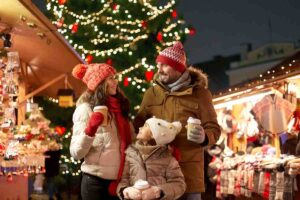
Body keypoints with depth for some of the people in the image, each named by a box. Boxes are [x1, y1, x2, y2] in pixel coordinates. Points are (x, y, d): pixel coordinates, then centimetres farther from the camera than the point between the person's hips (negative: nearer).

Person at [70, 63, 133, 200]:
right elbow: (76, 153, -11)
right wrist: (90, 130, -26)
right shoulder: (86, 109, -7)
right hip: (95, 181, -5)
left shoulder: (118, 107, 9)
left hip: (118, 181, 5)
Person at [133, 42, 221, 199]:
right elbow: (138, 125, 16)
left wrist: (203, 137, -21)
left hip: (188, 168, -2)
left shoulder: (200, 93, 2)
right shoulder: (151, 93, 11)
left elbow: (213, 129, 2)